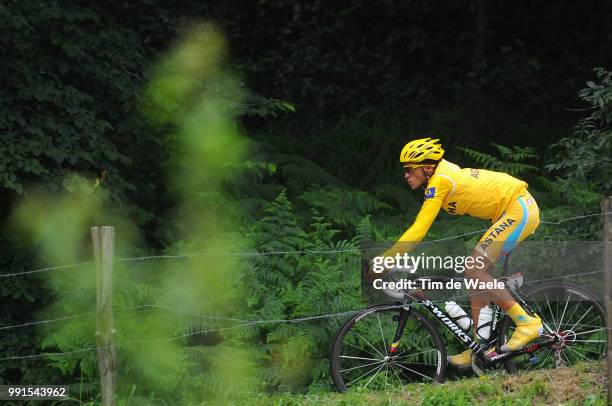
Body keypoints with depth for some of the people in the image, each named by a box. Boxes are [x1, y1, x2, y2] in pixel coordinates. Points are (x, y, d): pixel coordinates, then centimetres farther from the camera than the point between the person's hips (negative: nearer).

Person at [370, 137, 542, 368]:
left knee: (473, 270, -14)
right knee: (478, 273, 8)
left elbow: (418, 232, -19)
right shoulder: (445, 175, 13)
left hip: (518, 210, -10)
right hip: (521, 209, 10)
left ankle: (527, 323, -11)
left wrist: (383, 261, -17)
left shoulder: (439, 182, -15)